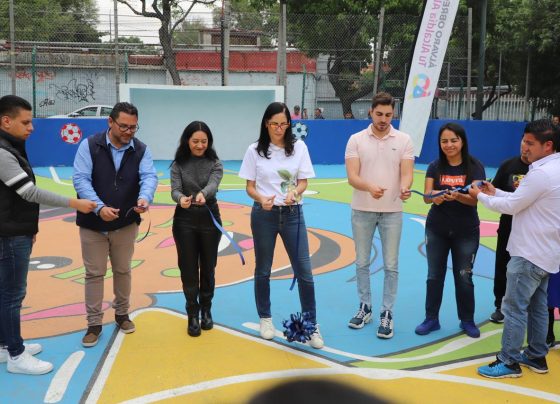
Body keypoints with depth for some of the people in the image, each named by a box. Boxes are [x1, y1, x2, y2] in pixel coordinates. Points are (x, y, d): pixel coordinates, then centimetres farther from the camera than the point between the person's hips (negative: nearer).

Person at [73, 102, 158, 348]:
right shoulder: (89, 146, -10)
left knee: (123, 271, 16)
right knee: (94, 273, 6)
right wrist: (99, 207, -29)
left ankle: (122, 314, 35)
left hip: (126, 223, 2)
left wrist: (145, 197, -38)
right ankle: (94, 323, 18)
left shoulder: (141, 150, -2)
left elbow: (149, 176, -15)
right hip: (93, 223, -2)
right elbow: (81, 179, -16)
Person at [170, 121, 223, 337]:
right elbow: (175, 190, -12)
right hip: (185, 220, 0)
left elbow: (213, 184, -21)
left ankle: (206, 310, 27)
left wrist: (203, 194, -45)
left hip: (209, 218, 0)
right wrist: (181, 198, -37)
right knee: (188, 269, 3)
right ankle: (193, 315, 15)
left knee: (208, 267, 9)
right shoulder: (178, 164, 0)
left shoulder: (215, 163, -2)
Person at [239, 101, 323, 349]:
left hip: (292, 214, 0)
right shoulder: (254, 150, -2)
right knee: (263, 270, 11)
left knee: (304, 271, -2)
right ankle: (265, 319, 30)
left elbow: (303, 181, 1)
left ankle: (311, 324, 10)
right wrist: (261, 199, -22)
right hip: (264, 215, 0)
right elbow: (250, 187, 0)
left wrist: (294, 192, -22)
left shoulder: (299, 147, 0)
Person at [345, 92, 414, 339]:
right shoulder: (356, 140, -3)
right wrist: (369, 187, -33)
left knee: (390, 266, 4)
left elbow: (406, 173, -8)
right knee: (362, 262, 11)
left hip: (392, 211, 0)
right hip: (362, 210, 1)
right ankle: (364, 308, 26)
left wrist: (404, 188, -32)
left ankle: (387, 314, 15)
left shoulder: (403, 140, -1)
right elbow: (352, 177, -12)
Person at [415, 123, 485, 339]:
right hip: (436, 229, 2)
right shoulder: (435, 167, -3)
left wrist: (457, 196, -37)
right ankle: (432, 319, 24)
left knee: (464, 278, 8)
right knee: (434, 276, 10)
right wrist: (435, 196, -34)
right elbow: (426, 197, -11)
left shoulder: (475, 167, -9)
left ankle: (467, 320, 26)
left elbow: (474, 199, -17)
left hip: (466, 231, -2)